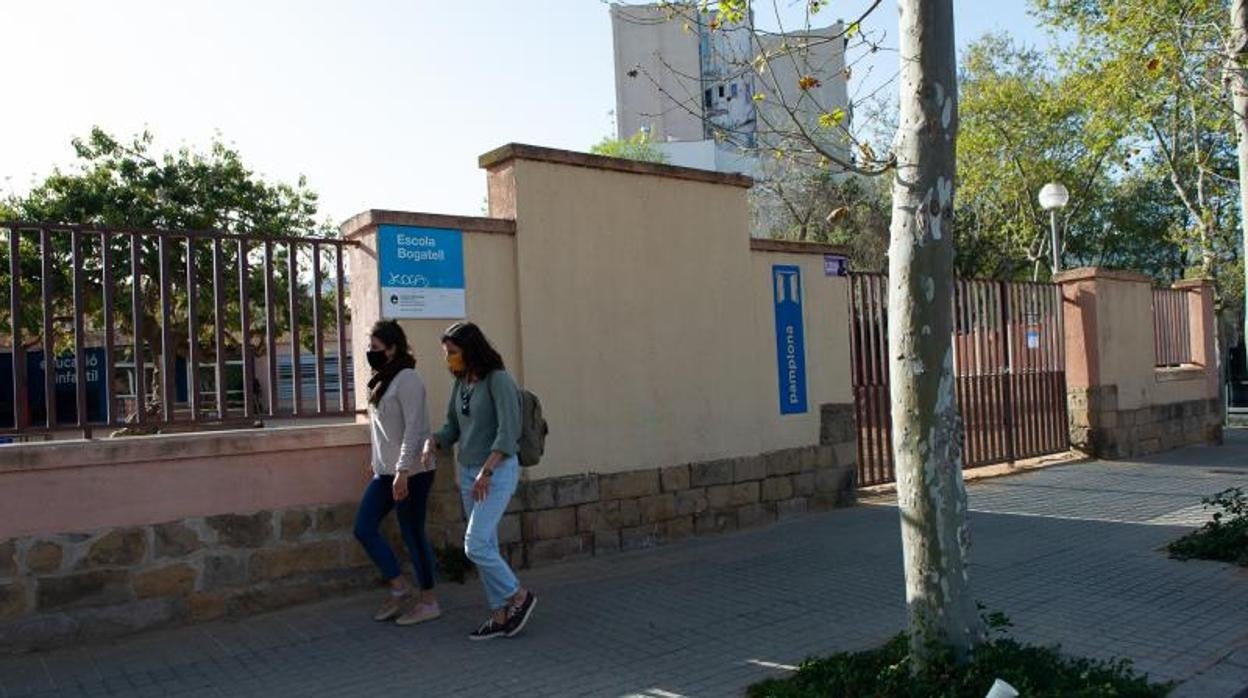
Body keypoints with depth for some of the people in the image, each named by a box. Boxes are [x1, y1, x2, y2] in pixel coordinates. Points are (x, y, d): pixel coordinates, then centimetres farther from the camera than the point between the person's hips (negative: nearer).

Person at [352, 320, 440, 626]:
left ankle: (428, 601, 13)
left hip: (410, 472, -9)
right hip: (385, 471, 9)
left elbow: (413, 428, -20)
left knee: (412, 534, -1)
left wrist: (403, 471, -24)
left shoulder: (407, 379, -14)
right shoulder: (382, 380, 14)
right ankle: (401, 588, 16)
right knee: (363, 528, 6)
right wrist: (379, 465, 20)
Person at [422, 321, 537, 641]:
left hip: (498, 471, -8)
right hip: (468, 472, 8)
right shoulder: (461, 383, 9)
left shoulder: (498, 380, -14)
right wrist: (432, 442, -5)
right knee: (485, 546, 10)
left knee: (476, 545, -12)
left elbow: (508, 432, -19)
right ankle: (501, 614, 19)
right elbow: (453, 426, 15)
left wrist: (486, 472, -23)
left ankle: (519, 596, 7)